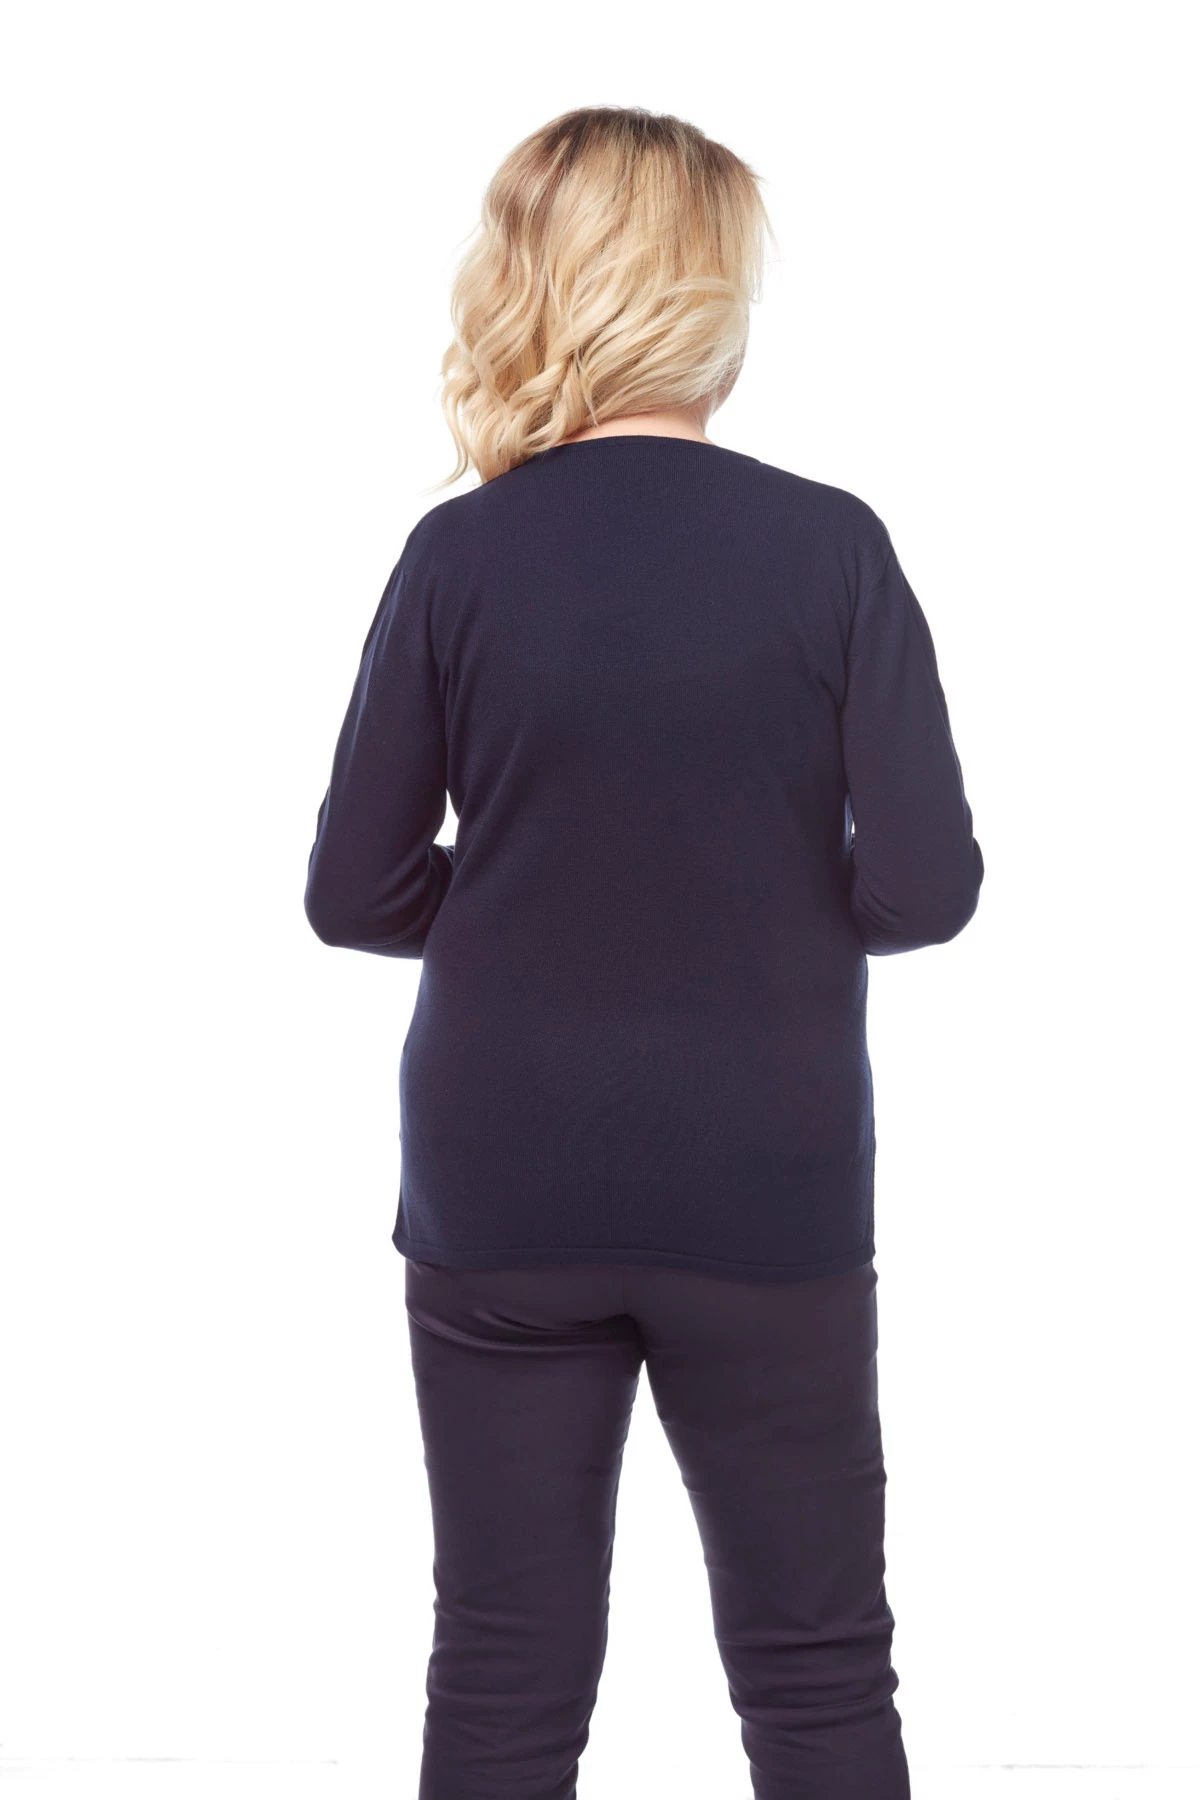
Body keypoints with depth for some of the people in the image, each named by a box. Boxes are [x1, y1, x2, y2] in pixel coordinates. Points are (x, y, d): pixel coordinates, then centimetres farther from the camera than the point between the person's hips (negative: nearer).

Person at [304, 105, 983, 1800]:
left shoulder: (458, 558, -6)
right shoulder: (828, 545, -9)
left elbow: (357, 894, -3)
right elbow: (925, 886, -10)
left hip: (499, 1198, 1)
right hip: (765, 1195, -1)